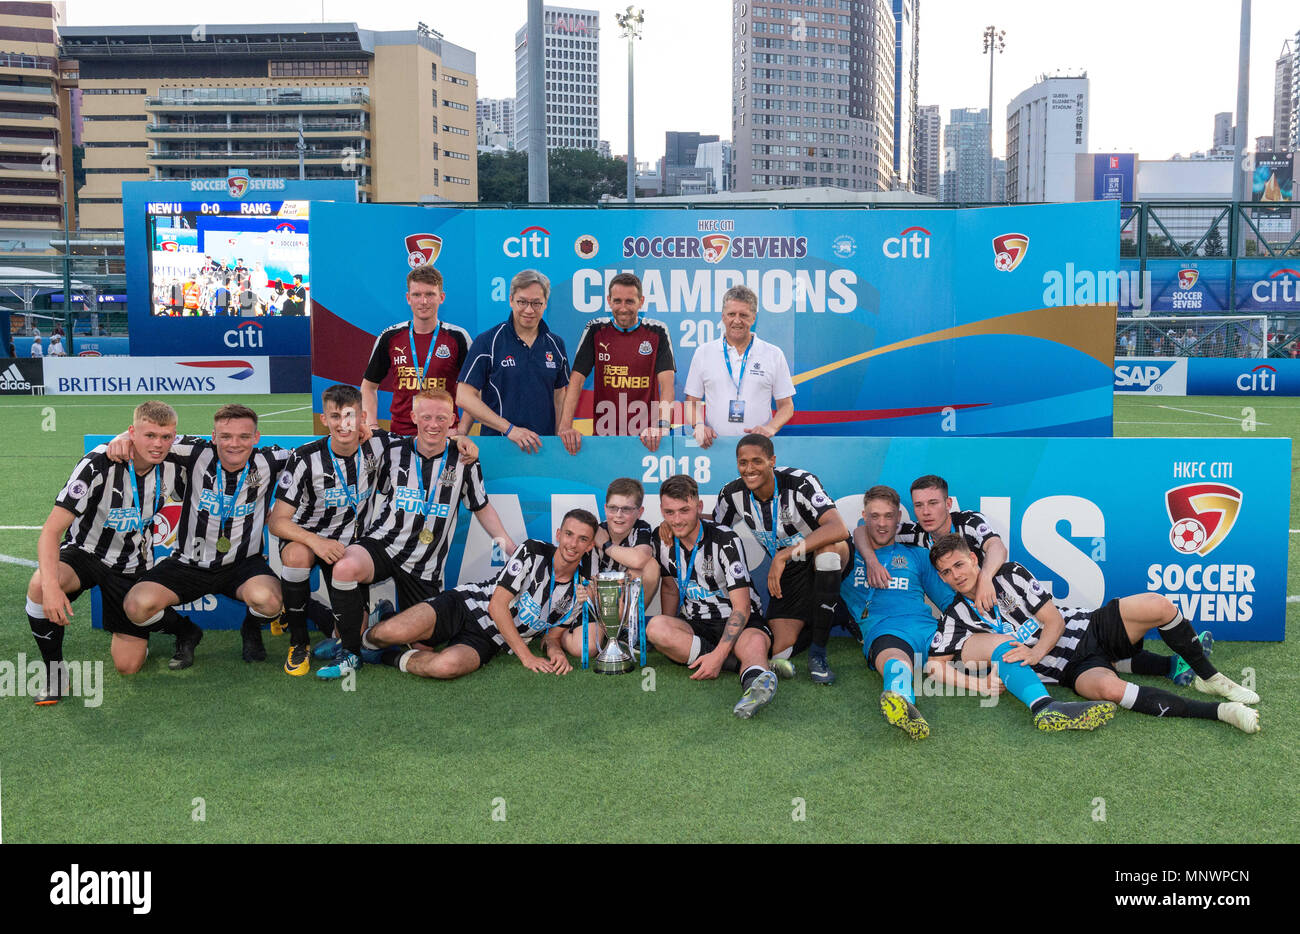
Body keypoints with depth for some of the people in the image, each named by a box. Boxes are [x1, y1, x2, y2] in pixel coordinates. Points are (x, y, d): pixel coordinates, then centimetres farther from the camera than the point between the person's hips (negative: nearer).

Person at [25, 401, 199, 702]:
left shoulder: (172, 465, -14)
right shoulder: (98, 464, -26)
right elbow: (52, 530, -28)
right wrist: (51, 585, -42)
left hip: (133, 565, 2)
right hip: (85, 551, -2)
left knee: (128, 665, -3)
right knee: (40, 584, -37)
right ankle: (54, 671, -15)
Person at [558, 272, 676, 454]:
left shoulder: (657, 331, 2)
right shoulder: (596, 329, 4)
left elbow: (666, 383, -6)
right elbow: (577, 380, 0)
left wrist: (661, 425, -22)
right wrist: (566, 427, -13)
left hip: (646, 436, -1)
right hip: (604, 434, 1)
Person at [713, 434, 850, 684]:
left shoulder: (800, 483, -25)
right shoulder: (733, 494, -9)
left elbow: (839, 529, -39)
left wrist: (784, 554, -44)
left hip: (826, 560, -3)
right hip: (788, 572, 4)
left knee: (830, 547, -41)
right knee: (781, 649, -15)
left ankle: (818, 653, -27)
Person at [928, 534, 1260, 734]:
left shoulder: (1010, 573, 0)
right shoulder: (957, 617, 1)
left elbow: (1054, 620, -3)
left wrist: (1035, 652, -22)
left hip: (1091, 627, 2)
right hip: (1072, 667, -2)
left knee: (1159, 605, -23)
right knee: (1108, 688, -36)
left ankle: (1209, 677, 0)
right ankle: (1220, 711, -29)